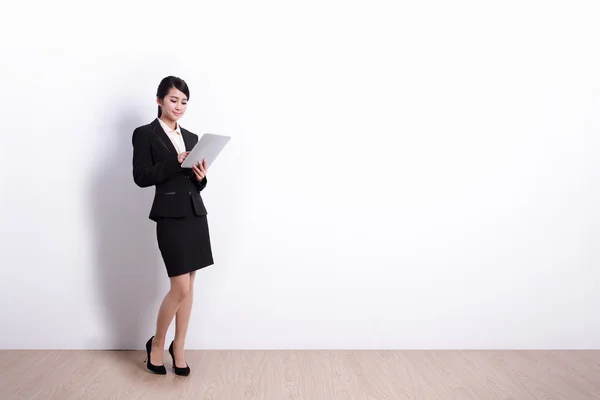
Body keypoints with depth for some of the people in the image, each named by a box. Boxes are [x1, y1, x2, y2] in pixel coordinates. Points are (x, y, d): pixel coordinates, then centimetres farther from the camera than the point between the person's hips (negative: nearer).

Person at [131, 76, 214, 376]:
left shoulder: (191, 137, 15)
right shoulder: (145, 134, -1)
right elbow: (141, 177, -10)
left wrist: (201, 176, -6)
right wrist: (176, 162, -19)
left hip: (196, 214, 6)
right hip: (170, 217, -6)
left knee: (188, 287, 9)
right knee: (181, 288, -6)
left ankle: (178, 347, 23)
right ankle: (156, 343, 18)